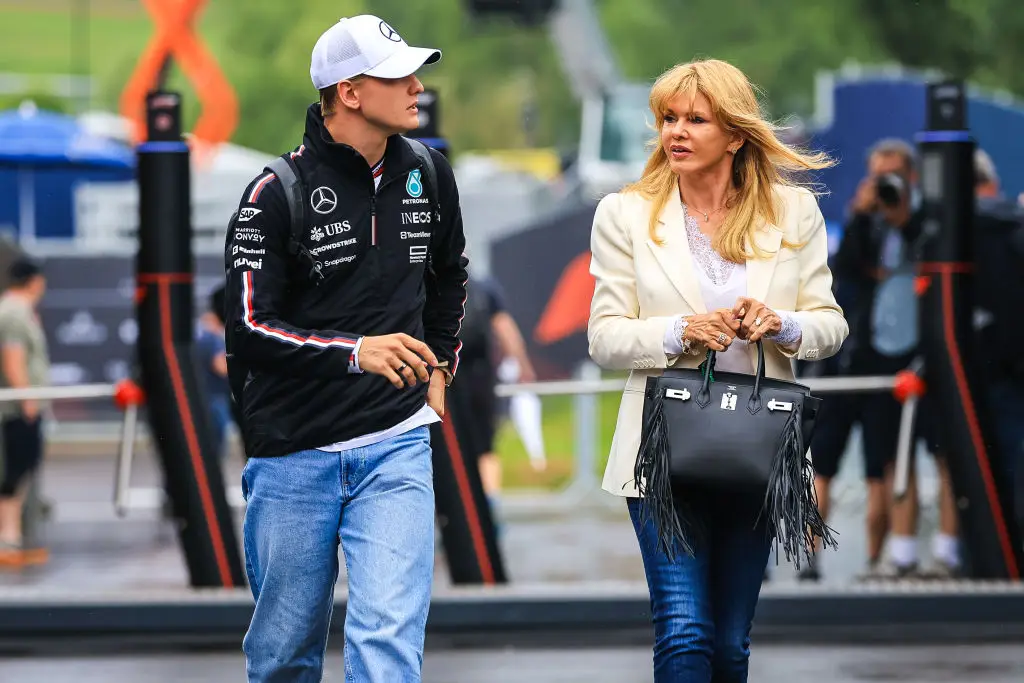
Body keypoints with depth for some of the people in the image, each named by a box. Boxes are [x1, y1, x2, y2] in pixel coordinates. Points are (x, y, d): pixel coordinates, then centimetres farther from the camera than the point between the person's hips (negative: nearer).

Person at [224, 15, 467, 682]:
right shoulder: (279, 195, -11)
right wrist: (356, 352, -29)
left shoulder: (428, 174, 5)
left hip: (397, 448, 2)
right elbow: (248, 333, -16)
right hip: (294, 454, -2)